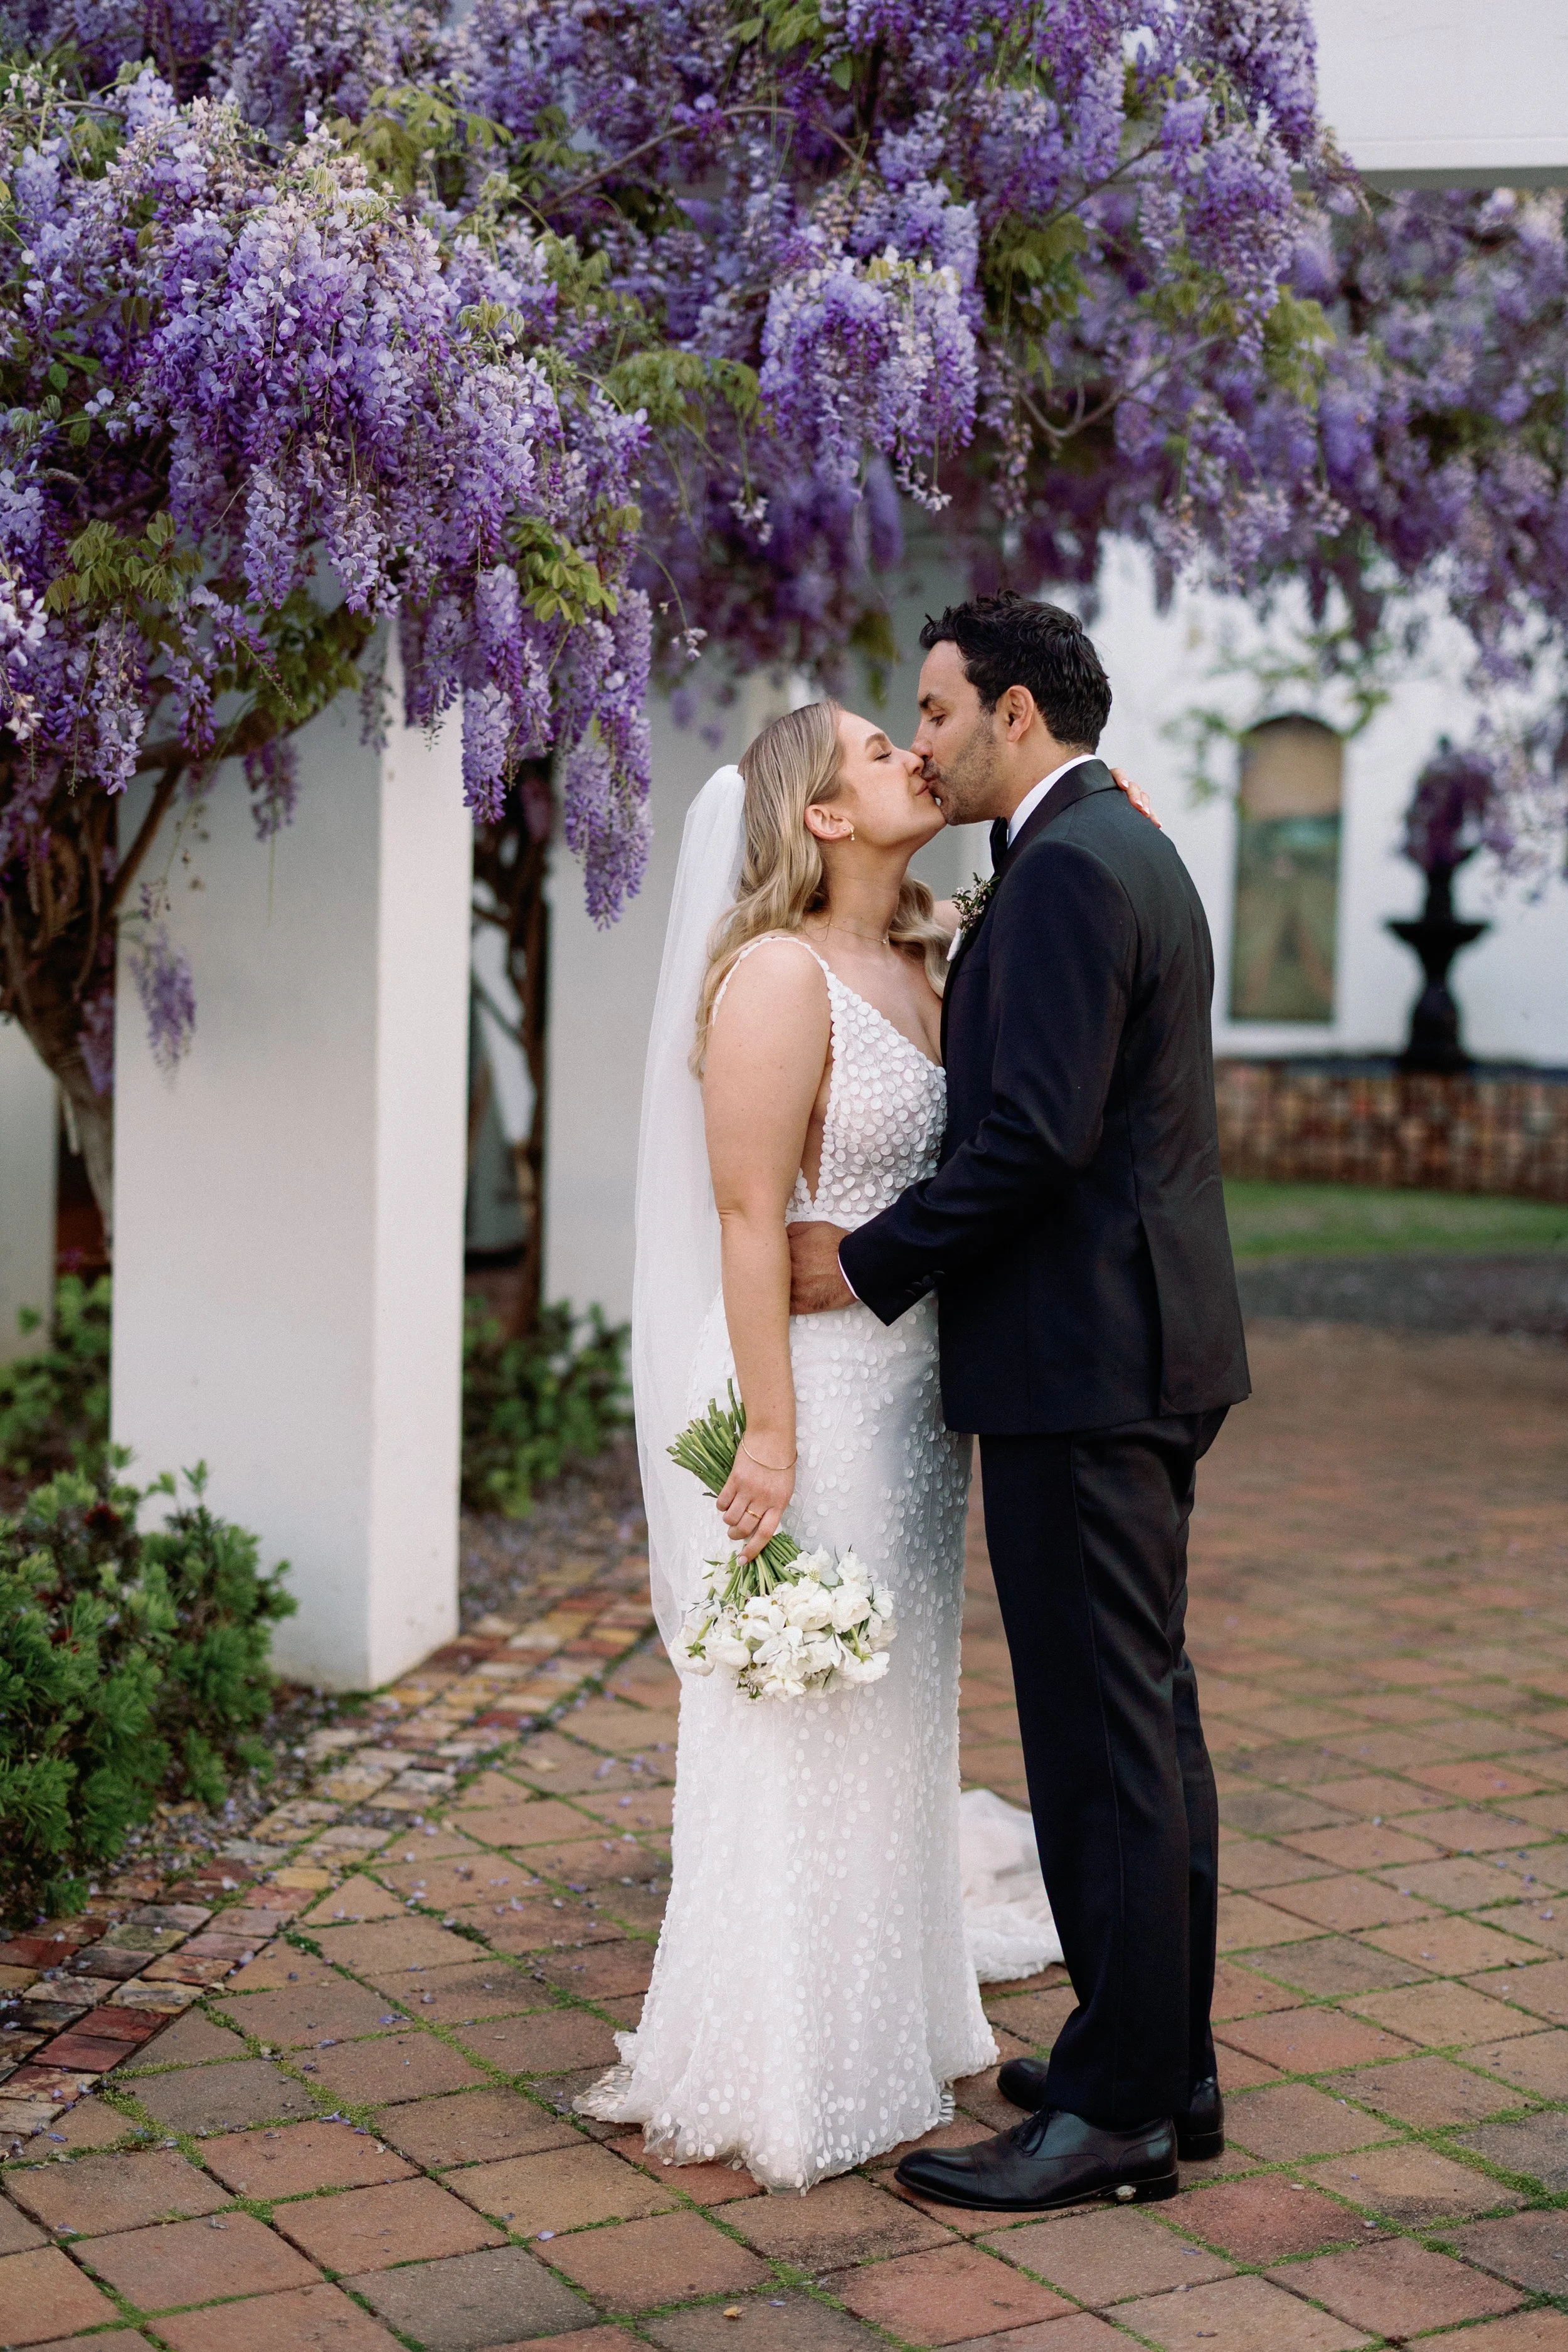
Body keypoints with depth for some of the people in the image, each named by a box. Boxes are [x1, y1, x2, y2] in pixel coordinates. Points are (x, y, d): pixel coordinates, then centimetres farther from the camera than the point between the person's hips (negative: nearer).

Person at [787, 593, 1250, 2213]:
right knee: (1147, 1713, 16)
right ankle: (1171, 2062, 26)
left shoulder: (1065, 867, -15)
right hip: (1148, 1349, 11)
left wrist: (869, 1263, -14)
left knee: (1100, 1734, -4)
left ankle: (1117, 2109, 5)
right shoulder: (1128, 848, 17)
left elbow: (1035, 1134, -22)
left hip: (1079, 1362, -11)